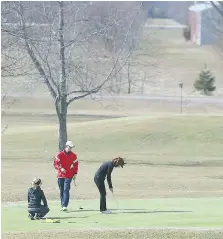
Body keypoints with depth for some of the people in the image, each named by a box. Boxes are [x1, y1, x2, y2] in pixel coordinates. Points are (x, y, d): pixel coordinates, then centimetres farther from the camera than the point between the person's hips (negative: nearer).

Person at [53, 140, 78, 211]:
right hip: (60, 175, 1)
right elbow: (55, 164, -2)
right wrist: (61, 168, -18)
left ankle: (65, 206, -21)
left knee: (66, 190, -15)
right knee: (61, 191, 7)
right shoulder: (60, 154, 0)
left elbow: (75, 165, 11)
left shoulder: (73, 156, 4)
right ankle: (62, 206, 16)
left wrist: (75, 174, 2)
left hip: (69, 176, -1)